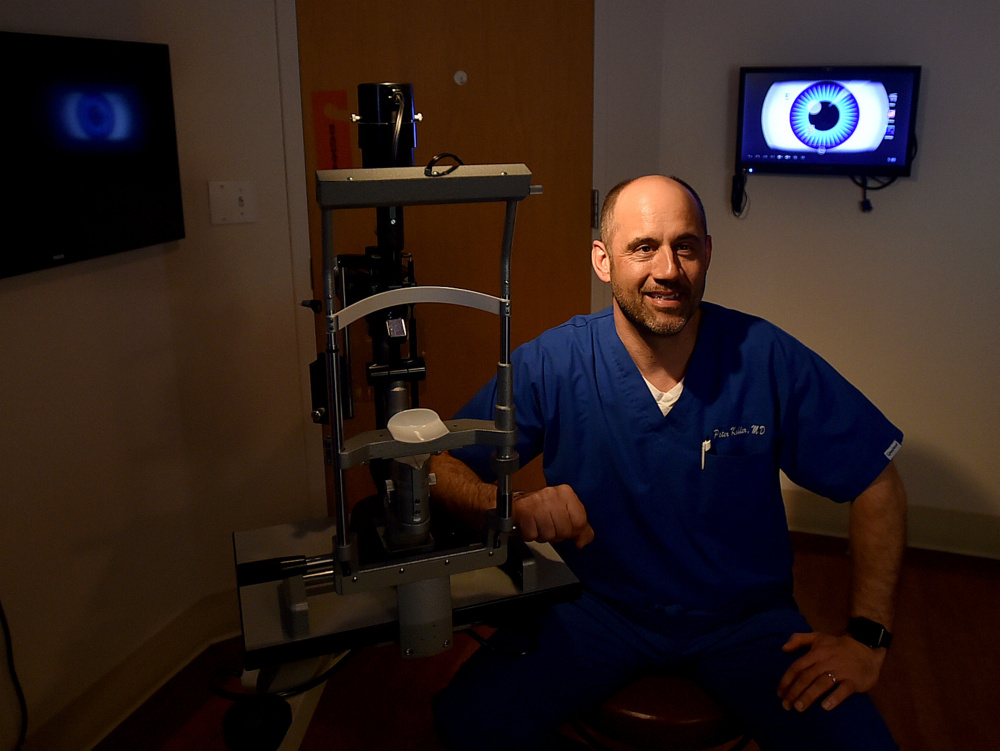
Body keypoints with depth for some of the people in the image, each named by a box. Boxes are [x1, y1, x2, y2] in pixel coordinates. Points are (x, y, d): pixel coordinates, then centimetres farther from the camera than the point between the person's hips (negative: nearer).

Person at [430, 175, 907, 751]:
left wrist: (868, 638, -8)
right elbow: (441, 469, -9)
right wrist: (513, 504, -31)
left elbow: (879, 484, -3)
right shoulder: (549, 365, -13)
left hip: (745, 615, 1)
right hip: (599, 608, 0)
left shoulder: (768, 359, -12)